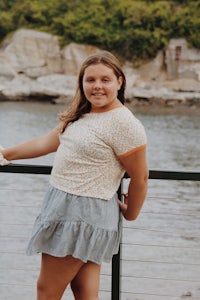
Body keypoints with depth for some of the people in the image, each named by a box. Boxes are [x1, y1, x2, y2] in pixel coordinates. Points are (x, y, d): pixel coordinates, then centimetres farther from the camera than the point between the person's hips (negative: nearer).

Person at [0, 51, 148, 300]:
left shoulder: (124, 124, -16)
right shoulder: (82, 115, 10)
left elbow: (140, 177, -12)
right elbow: (47, 142, 18)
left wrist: (130, 214, 1)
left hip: (85, 214, -8)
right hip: (63, 204, 8)